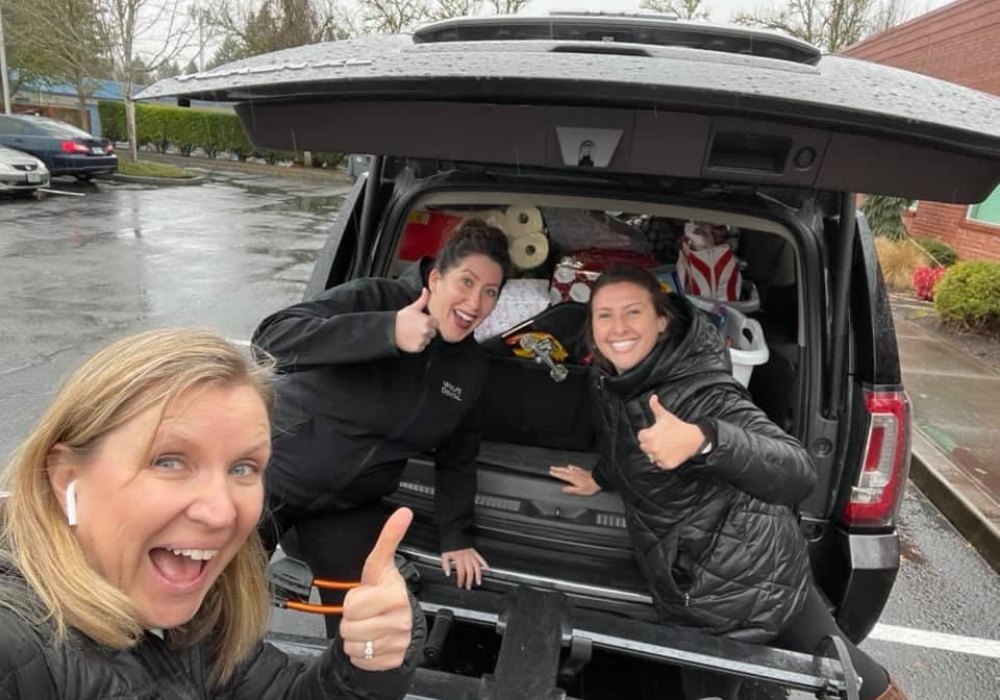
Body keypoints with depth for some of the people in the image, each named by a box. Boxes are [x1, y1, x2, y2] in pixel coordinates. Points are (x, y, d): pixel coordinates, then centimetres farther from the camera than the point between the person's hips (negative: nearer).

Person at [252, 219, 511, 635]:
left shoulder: (472, 368, -2)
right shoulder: (372, 300, -20)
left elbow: (457, 455, 10)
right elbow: (272, 339, -34)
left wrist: (455, 536, 5)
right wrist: (386, 332, -42)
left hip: (349, 505, 4)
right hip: (270, 472, -4)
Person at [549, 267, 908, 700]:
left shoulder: (698, 392, -27)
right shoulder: (610, 383, -2)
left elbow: (799, 474, -38)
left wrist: (702, 439, -52)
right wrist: (600, 478, 28)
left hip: (745, 590, -6)